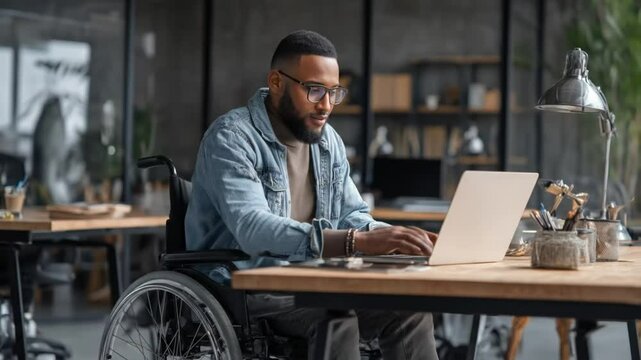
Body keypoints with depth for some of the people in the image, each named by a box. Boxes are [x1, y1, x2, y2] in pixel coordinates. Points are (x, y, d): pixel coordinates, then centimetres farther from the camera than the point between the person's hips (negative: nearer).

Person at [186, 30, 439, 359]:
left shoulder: (328, 141, 10)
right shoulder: (231, 138, -15)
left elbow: (351, 217, 14)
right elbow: (252, 228, -30)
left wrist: (397, 238, -10)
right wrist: (358, 242, -39)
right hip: (242, 288, -7)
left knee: (409, 309, -14)